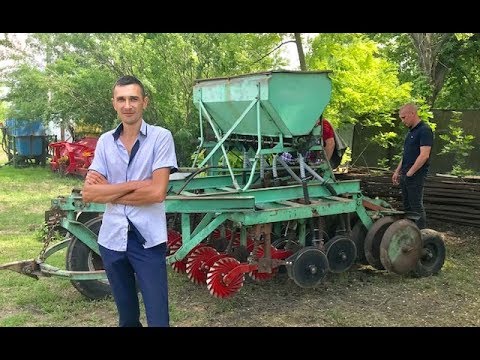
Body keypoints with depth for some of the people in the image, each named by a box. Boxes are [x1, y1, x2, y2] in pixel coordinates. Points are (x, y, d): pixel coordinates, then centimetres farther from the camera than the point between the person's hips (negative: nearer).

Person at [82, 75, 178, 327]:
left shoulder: (160, 137, -7)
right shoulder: (105, 141, 5)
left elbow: (157, 192, -16)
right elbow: (88, 193, -3)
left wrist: (108, 190, -7)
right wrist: (133, 185, -13)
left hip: (147, 239, -4)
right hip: (112, 238, 5)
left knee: (157, 317, -1)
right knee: (126, 316, 20)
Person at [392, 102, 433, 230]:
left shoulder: (424, 130, -14)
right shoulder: (411, 131, 16)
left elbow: (424, 155, -22)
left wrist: (410, 173, -18)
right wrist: (397, 171, 18)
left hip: (416, 176, -9)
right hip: (405, 176, 9)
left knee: (417, 207, -4)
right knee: (407, 207, 13)